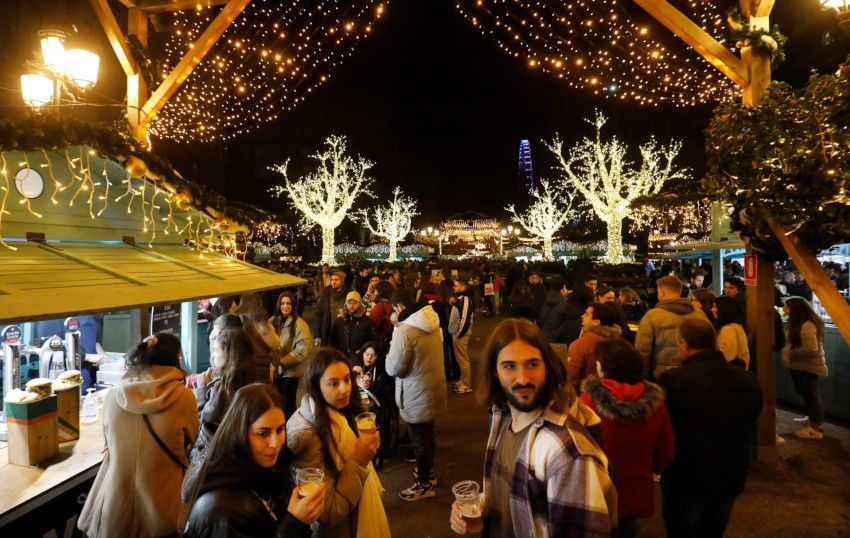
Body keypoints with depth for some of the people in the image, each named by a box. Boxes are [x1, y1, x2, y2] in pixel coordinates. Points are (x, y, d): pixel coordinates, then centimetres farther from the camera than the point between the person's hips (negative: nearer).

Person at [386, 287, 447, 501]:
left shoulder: (404, 330, -26)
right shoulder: (432, 321, -1)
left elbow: (394, 368, -20)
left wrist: (391, 351, -2)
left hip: (417, 396, -8)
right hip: (433, 389, 8)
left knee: (419, 439, 9)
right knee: (427, 435, 24)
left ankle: (425, 485, 25)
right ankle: (428, 472, 43)